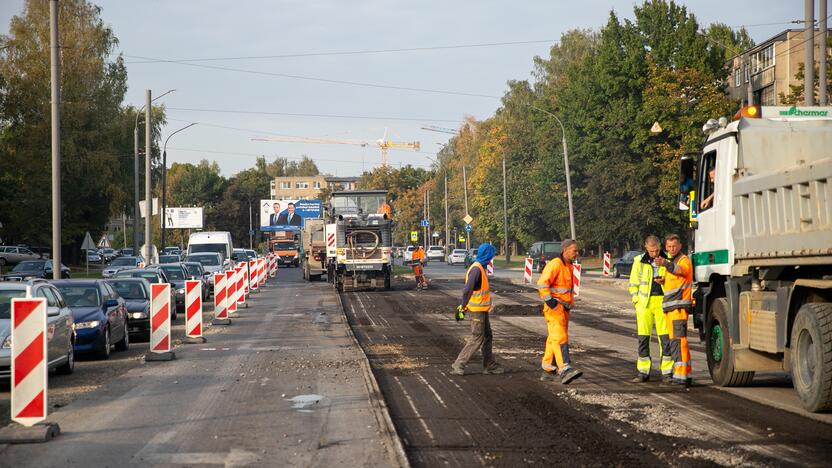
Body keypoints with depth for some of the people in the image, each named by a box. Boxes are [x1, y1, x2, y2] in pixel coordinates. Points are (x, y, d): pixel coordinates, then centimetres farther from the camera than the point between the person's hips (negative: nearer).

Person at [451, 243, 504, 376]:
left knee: (487, 336, 15)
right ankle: (458, 366, -3)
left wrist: (464, 305, 14)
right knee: (476, 339, -7)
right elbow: (467, 290, -28)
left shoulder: (480, 268, 12)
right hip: (477, 310, -10)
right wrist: (464, 306, -17)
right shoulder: (476, 269, -21)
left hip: (482, 309, 10)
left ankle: (490, 365, 23)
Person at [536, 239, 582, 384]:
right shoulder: (555, 264, -14)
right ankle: (565, 370, -30)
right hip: (554, 307, -9)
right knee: (560, 337, -19)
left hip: (564, 307, 9)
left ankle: (548, 370, 20)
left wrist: (570, 303, 25)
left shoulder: (569, 266, 16)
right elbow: (542, 283, -22)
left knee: (554, 339, 13)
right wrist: (550, 300, -25)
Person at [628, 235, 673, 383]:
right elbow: (633, 283, 12)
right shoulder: (639, 261, 7)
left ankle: (667, 372, 1)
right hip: (644, 302, 1)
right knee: (643, 337, 2)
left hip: (662, 301, -1)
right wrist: (637, 300, 1)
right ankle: (643, 372, 8)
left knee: (665, 337, -5)